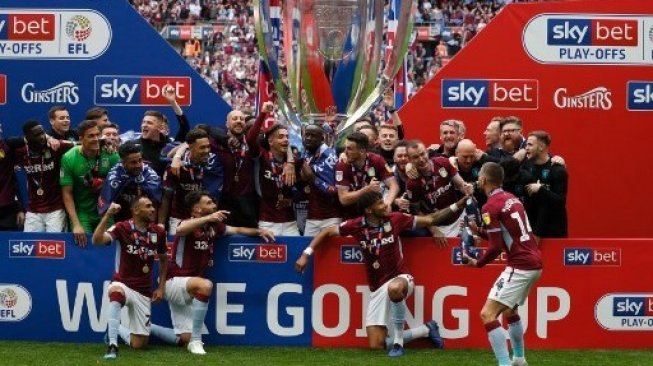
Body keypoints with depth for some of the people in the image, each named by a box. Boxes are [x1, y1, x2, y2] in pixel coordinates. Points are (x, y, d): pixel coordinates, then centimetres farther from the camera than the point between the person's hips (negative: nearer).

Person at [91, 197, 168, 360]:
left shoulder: (158, 232, 0)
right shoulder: (122, 228, -11)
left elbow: (164, 259, 16)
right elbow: (97, 240, -28)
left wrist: (161, 287, 9)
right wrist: (108, 215, -36)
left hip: (144, 292, 4)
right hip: (122, 284, -4)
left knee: (139, 344, 0)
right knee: (116, 292, -43)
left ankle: (115, 329, 34)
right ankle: (112, 346, -36)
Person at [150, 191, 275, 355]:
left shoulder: (213, 227, 4)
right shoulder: (189, 224, -17)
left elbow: (237, 230, 20)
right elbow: (179, 230, -43)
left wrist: (259, 231, 5)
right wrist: (208, 218, -49)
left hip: (188, 289, 8)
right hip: (175, 281, -8)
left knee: (184, 340, 7)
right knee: (205, 285, -38)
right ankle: (196, 341, -28)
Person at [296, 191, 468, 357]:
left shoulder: (395, 219, -6)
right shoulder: (356, 225, -6)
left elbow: (430, 219, 2)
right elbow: (327, 232, 7)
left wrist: (457, 205, -3)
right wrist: (306, 255, 0)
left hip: (400, 279, -2)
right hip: (378, 288, 2)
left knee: (394, 288, -43)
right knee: (376, 345, -4)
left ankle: (398, 341, -24)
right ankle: (427, 329, 16)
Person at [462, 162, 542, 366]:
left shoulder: (491, 207, -13)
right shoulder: (511, 199, 13)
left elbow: (496, 247, -15)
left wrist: (477, 263, 1)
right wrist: (478, 231, 14)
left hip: (520, 266, -10)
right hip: (534, 263, 10)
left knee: (488, 314, -12)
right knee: (509, 310, 29)